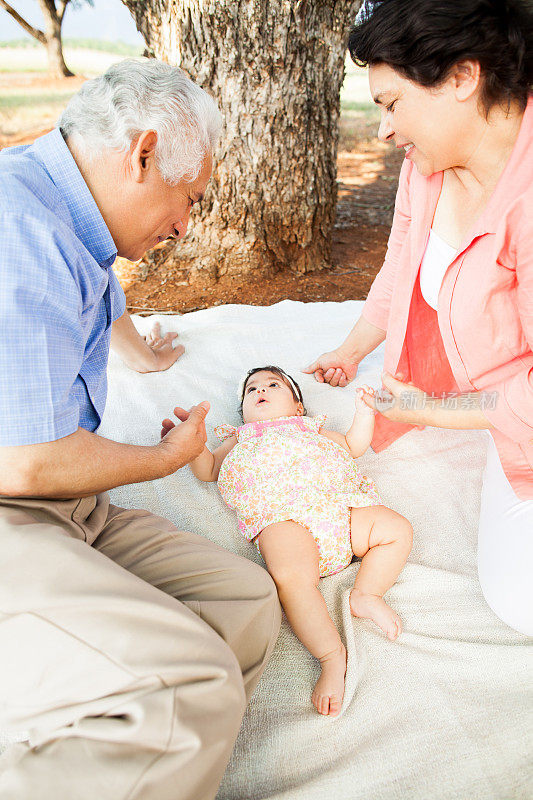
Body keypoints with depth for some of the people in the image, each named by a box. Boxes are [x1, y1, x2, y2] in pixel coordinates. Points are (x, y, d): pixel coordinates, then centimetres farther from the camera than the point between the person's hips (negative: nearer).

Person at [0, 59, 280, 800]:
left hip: (68, 514, 10)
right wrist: (168, 457, -3)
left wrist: (142, 355, 61)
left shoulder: (66, 214, 17)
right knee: (194, 691, -29)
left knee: (248, 605, -6)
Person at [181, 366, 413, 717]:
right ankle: (332, 653, -29)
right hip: (283, 517, -4)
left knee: (398, 528, -12)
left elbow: (354, 445, 38)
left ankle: (367, 594, -9)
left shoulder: (311, 428, 39)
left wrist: (365, 412, 24)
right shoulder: (241, 438, 36)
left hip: (340, 504, 4)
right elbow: (208, 468, 26)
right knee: (292, 577, -33)